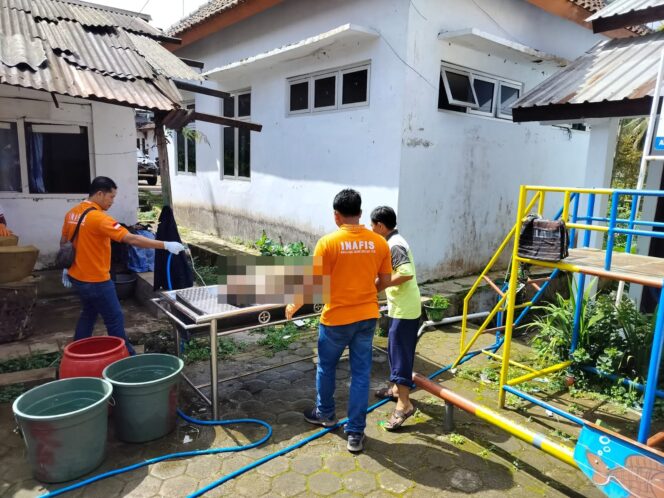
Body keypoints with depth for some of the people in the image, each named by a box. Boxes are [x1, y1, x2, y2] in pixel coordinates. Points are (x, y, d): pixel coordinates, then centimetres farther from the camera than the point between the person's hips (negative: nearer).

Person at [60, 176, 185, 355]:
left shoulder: (72, 213, 4)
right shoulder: (98, 218, -23)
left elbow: (63, 242, 15)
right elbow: (132, 239, -29)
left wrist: (66, 268, 25)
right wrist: (165, 245, -29)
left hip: (77, 277, 9)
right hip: (95, 281, -9)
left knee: (88, 314, 24)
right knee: (115, 319, 2)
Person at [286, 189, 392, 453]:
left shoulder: (328, 242, -14)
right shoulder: (379, 242, -3)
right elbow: (385, 280, 5)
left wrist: (294, 305, 3)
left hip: (337, 317, -3)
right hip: (367, 316, 3)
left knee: (326, 367, 20)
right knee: (360, 373, 11)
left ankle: (325, 413, 40)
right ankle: (356, 433, 18)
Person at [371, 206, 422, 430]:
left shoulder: (395, 245, -19)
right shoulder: (393, 242, 13)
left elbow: (406, 273, -31)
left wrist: (382, 286, -21)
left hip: (404, 309, -11)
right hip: (399, 307, 11)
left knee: (400, 352, -6)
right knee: (395, 349, 20)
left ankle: (404, 403, 0)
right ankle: (397, 388, 34)